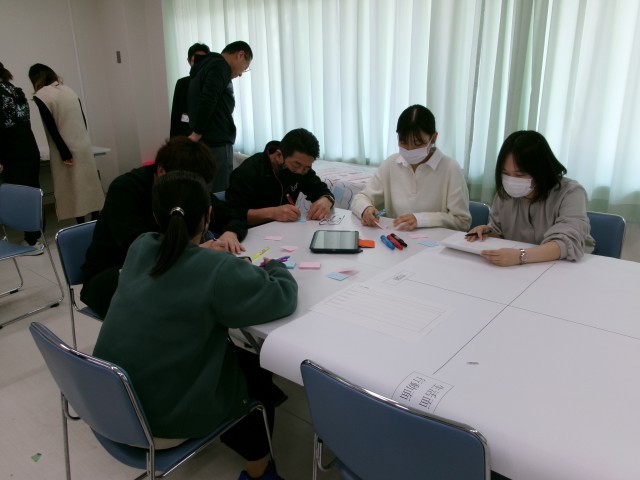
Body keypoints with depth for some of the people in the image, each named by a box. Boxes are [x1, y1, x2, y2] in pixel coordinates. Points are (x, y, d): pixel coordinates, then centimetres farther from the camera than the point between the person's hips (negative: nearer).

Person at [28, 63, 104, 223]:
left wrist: (64, 153, -13)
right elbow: (83, 120, 12)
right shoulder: (69, 90, 10)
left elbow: (52, 127, -14)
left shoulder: (40, 96, -7)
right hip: (84, 147, 5)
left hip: (66, 150, -5)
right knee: (89, 185, 10)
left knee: (72, 190, 1)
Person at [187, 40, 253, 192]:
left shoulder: (205, 65, 22)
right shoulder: (220, 66, -9)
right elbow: (207, 102, -21)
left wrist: (198, 135, 11)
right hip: (216, 144, -10)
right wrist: (197, 134, -12)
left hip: (206, 143, 10)